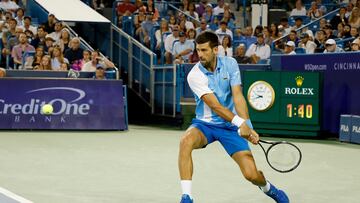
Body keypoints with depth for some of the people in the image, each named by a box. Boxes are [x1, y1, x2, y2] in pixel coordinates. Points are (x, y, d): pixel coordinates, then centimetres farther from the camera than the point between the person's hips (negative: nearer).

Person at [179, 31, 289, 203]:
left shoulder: (230, 64, -6)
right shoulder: (195, 75, -16)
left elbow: (237, 97, -15)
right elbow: (215, 106, -24)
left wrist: (247, 127, -27)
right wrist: (240, 122, -36)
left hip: (230, 126, 1)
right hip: (205, 124, -1)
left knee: (252, 175, -9)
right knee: (186, 141, -36)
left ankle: (267, 188, 30)